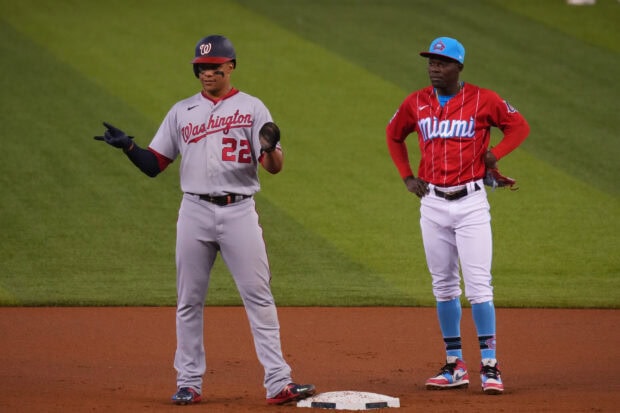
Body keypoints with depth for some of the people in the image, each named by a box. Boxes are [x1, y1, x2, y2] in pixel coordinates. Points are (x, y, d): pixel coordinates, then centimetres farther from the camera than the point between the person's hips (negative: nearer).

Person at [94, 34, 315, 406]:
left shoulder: (252, 108, 4)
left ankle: (278, 382, -8)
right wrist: (127, 146, -8)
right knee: (189, 301, 5)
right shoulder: (182, 111, 11)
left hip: (239, 211, -3)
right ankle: (189, 383, 12)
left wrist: (270, 147, -28)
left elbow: (274, 166, -5)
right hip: (195, 211, 3)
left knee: (259, 297, -6)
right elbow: (154, 164, 11)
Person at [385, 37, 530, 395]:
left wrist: (495, 154, -9)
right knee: (444, 285, 9)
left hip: (471, 203, -4)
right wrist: (407, 176, 12)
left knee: (478, 285, -9)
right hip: (433, 202, 4)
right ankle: (455, 366, 16)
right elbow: (394, 135, 22)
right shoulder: (416, 103, 5)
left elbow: (519, 126, 5)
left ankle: (489, 365, -5)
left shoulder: (482, 100, -5)